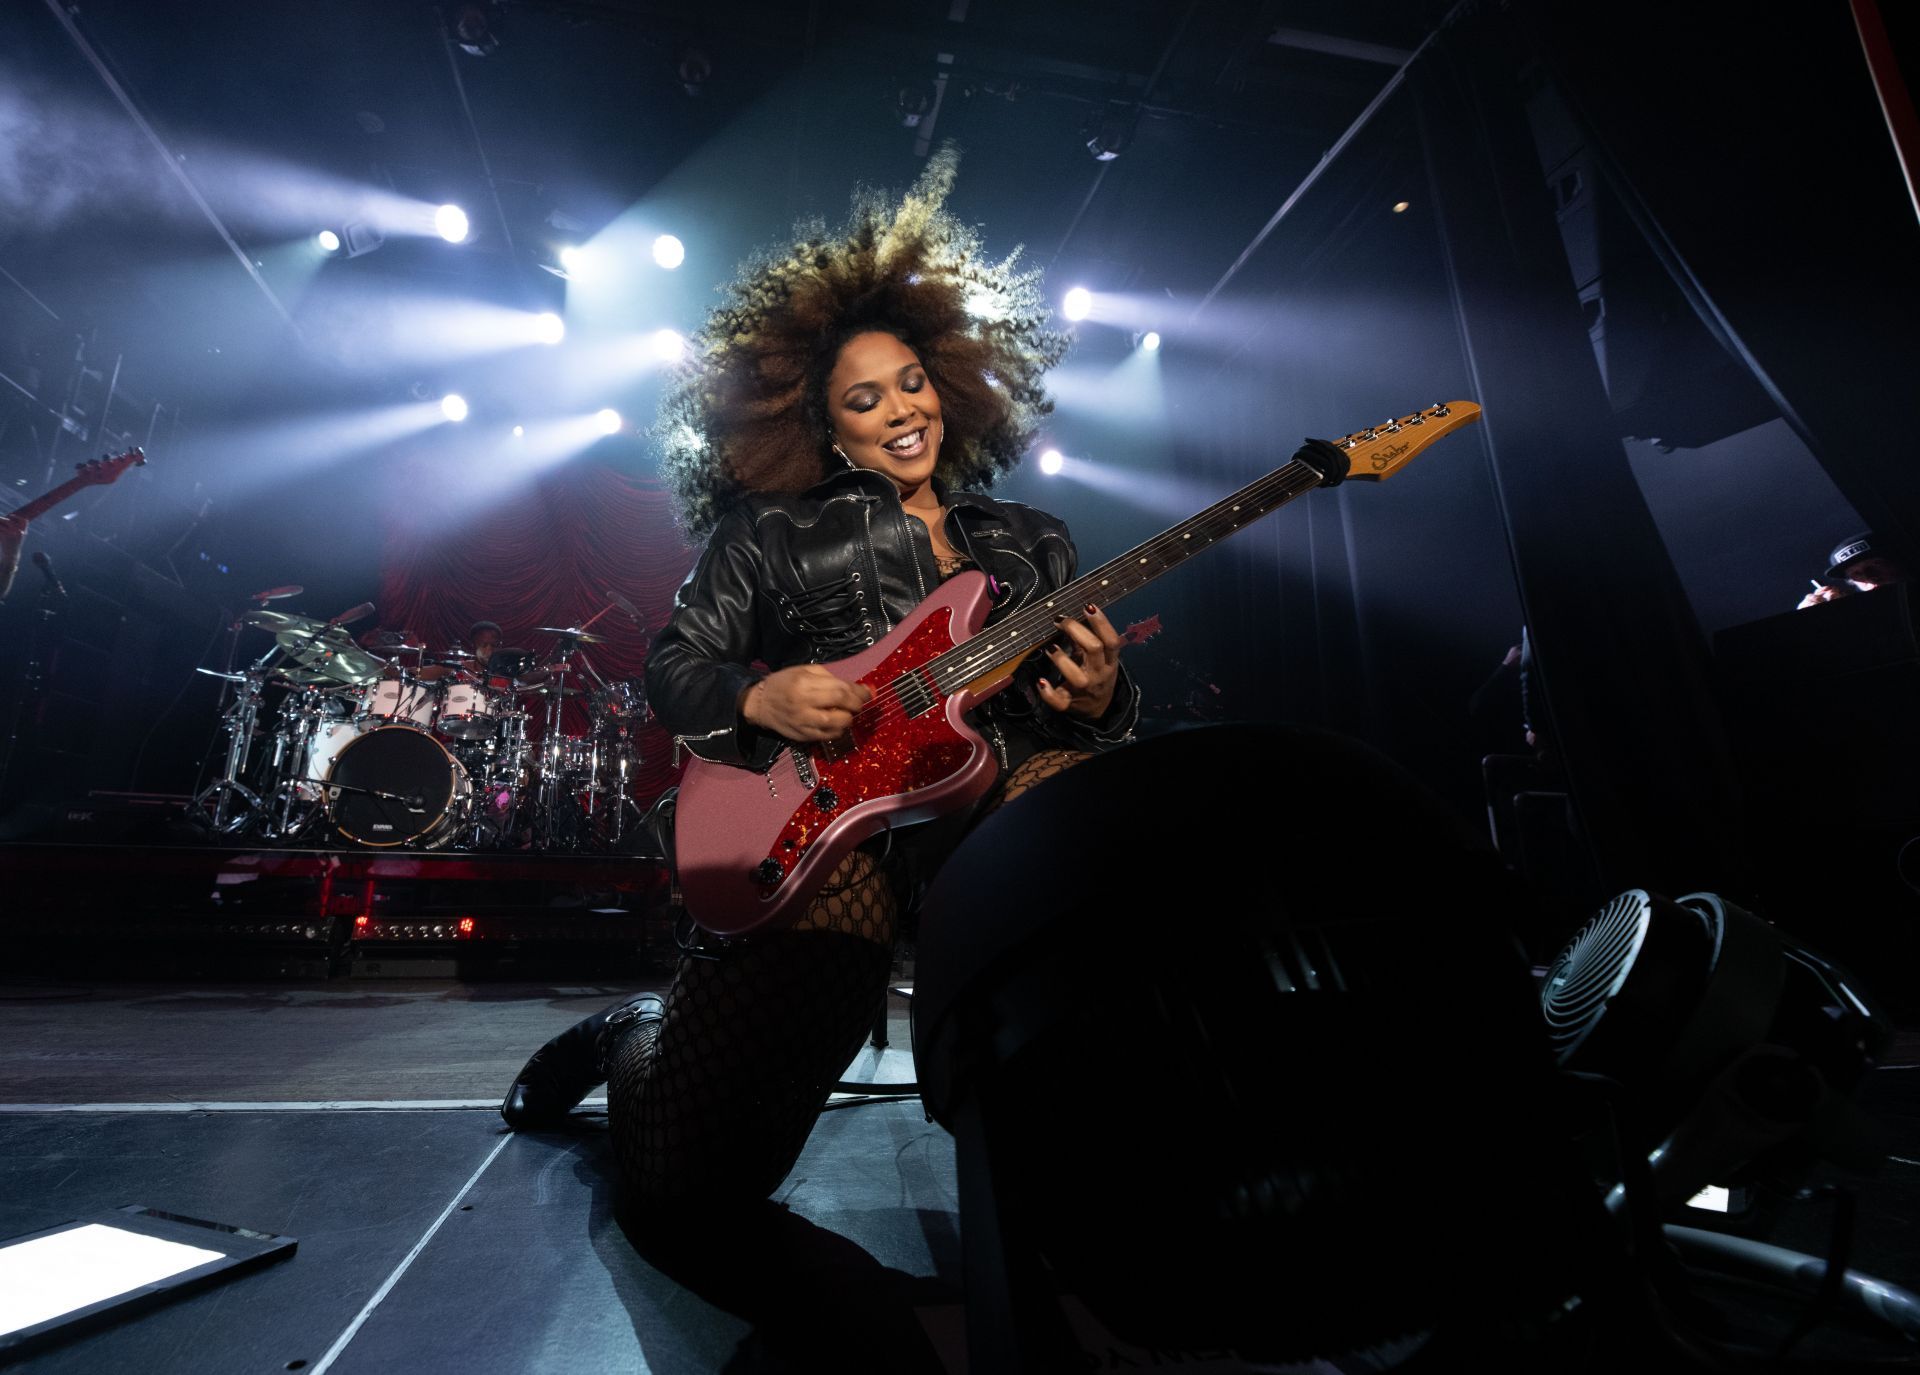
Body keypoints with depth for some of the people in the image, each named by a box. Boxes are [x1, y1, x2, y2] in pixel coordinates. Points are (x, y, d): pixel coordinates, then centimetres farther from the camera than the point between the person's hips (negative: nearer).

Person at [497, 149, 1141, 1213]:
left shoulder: (1032, 543, 21)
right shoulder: (774, 528, 14)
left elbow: (1092, 710, 18)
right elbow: (674, 665, 11)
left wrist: (1098, 703, -7)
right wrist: (761, 698, -11)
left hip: (1006, 786, 3)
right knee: (690, 1171, -11)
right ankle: (632, 1043, 28)